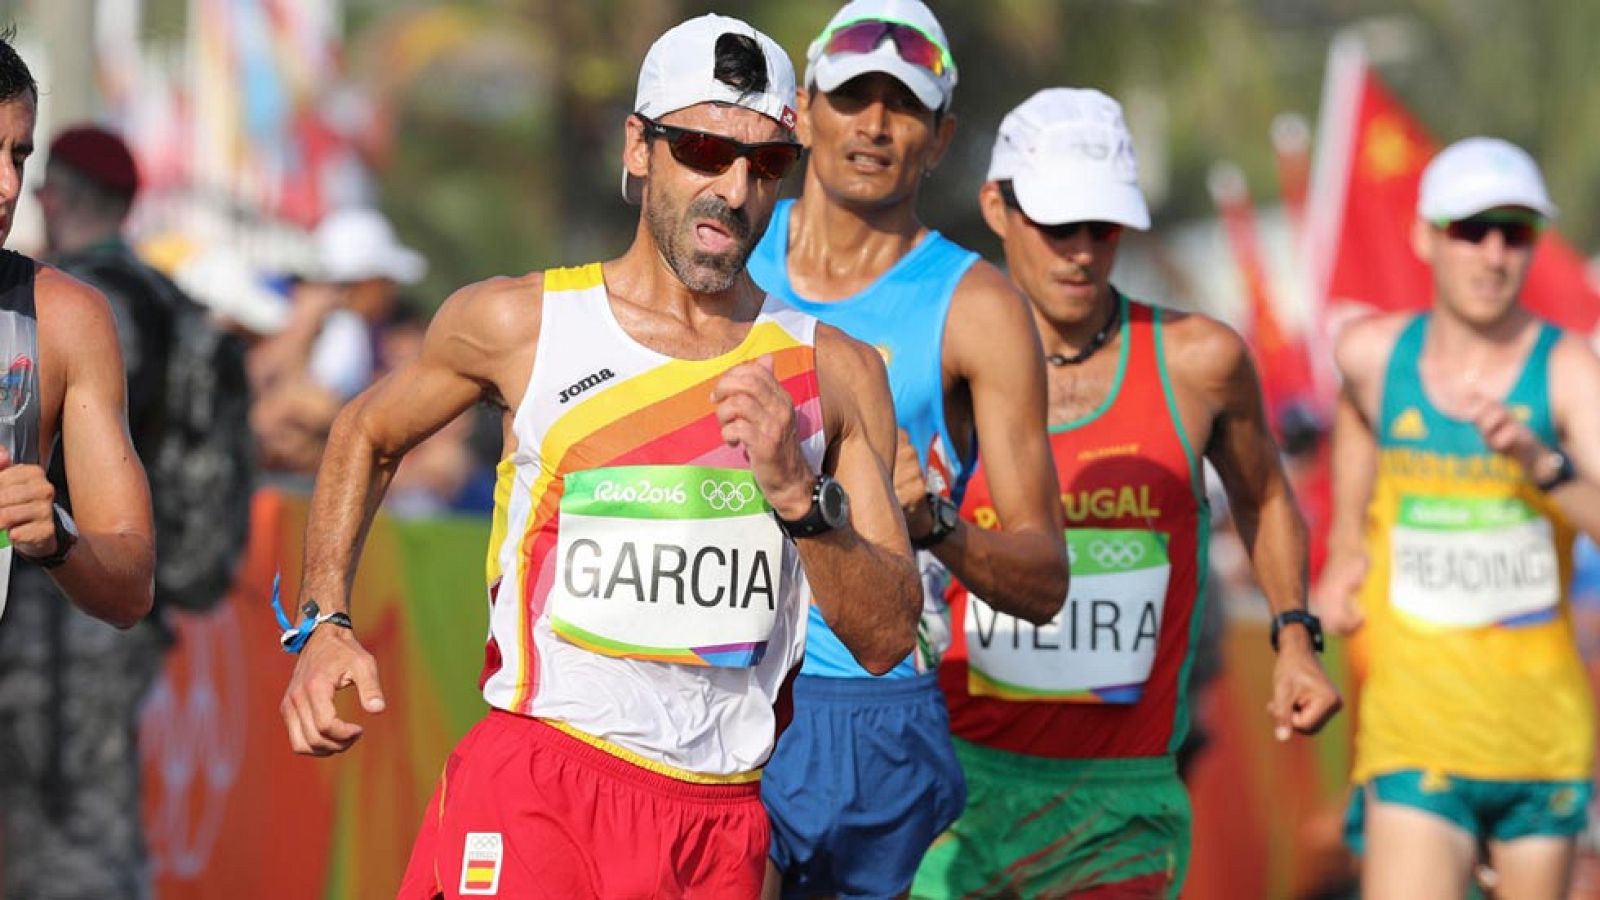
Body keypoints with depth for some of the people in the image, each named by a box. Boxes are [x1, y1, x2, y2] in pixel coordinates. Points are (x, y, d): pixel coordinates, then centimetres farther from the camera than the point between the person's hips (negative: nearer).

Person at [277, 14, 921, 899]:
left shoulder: (834, 375, 7)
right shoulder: (518, 324, 3)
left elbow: (888, 637, 3)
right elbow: (366, 435, 20)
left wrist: (796, 492, -12)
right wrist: (324, 622, 8)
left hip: (725, 822, 3)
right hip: (537, 785, -3)